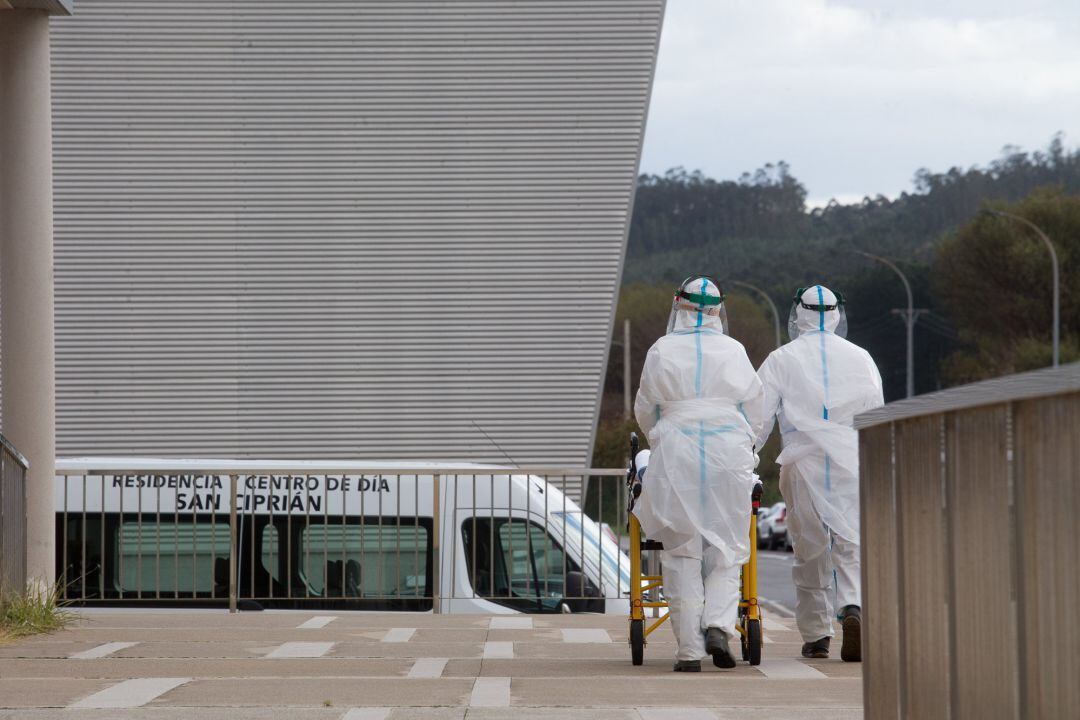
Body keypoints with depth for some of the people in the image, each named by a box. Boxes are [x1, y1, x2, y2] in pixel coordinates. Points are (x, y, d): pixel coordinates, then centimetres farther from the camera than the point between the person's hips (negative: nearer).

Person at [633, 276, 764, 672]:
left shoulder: (662, 351, 2)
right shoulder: (734, 352, 5)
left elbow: (645, 410, 11)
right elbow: (753, 411, 11)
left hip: (676, 456, -1)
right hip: (729, 454, 1)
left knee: (682, 551, 2)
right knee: (726, 549, 7)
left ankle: (689, 650, -2)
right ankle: (719, 625, -15)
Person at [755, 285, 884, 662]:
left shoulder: (781, 359, 3)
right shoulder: (860, 358, 7)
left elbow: (758, 418, 1)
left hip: (803, 464, 0)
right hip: (852, 461, 0)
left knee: (809, 550, 8)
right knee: (851, 544, -3)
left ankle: (815, 635, 12)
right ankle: (854, 607, -28)